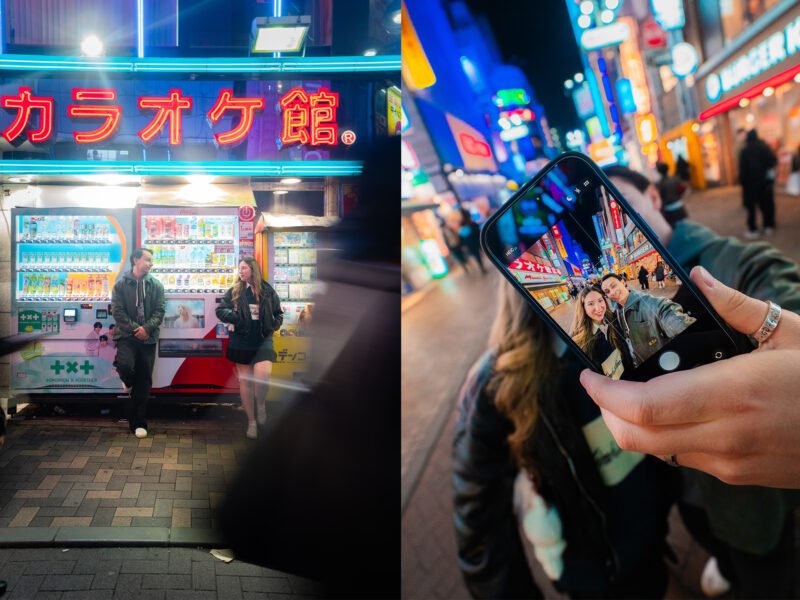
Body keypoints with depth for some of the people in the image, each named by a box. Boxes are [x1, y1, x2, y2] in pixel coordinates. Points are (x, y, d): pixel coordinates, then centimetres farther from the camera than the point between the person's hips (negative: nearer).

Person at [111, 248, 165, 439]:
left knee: (144, 382, 2)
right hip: (126, 336, -2)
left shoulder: (156, 285, 7)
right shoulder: (121, 284, 1)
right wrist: (134, 329, -13)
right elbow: (117, 311, -4)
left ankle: (139, 423, 10)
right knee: (125, 366, -26)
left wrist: (147, 328, -14)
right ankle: (129, 383, 13)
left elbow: (160, 310, 1)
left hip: (148, 337, 2)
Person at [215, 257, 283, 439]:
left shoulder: (267, 290, 1)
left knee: (263, 374, -24)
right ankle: (251, 421, 19)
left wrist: (274, 325, -6)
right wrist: (237, 318, -19)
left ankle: (261, 405, 6)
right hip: (242, 341, 1)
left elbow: (279, 313, 12)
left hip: (263, 340, -1)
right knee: (245, 380, 6)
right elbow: (220, 310, -3)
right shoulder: (234, 291, 1)